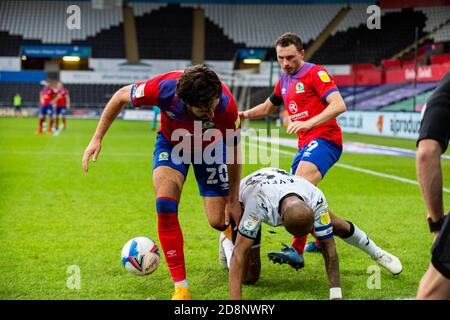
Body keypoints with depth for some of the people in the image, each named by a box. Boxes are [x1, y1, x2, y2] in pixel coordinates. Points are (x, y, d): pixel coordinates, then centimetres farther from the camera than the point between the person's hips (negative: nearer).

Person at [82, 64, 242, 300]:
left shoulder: (226, 105, -36)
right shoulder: (163, 88, -38)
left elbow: (233, 151, -18)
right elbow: (121, 96, -16)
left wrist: (233, 199, -11)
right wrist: (97, 138, -13)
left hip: (209, 147, 0)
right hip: (171, 142, 0)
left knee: (219, 221, -6)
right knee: (165, 205, -24)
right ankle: (181, 287, -15)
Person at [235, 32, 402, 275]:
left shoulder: (315, 73, -5)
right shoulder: (284, 81, 20)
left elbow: (338, 105, -18)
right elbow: (268, 107, 37)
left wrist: (309, 123, -29)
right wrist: (243, 114, 20)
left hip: (324, 139, -9)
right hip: (305, 145, 9)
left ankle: (297, 250, -35)